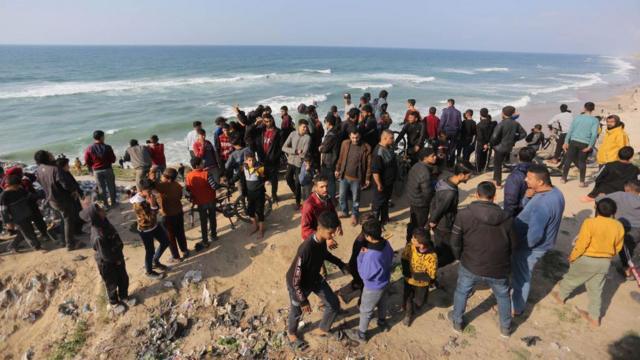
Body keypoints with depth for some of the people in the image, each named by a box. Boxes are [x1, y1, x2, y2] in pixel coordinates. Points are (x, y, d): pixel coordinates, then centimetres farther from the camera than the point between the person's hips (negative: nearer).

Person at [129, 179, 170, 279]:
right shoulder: (138, 204, -31)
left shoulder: (148, 195, -8)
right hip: (145, 230, -8)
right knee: (150, 251, 11)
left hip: (155, 225, 8)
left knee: (165, 242, 19)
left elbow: (158, 205, 8)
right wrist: (153, 205, -39)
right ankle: (149, 272, 37)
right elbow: (150, 218, -32)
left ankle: (155, 262, 42)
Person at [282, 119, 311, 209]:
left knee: (297, 183, 2)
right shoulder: (292, 134, -4)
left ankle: (298, 202, 20)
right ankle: (297, 193, 45)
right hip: (290, 162, 4)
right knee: (289, 180, 18)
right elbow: (284, 148, -9)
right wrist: (295, 151, -20)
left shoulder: (307, 138, -15)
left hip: (299, 163, -4)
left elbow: (304, 154, -21)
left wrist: (292, 152, -11)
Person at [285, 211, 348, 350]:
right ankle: (291, 334, 54)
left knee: (334, 304, 13)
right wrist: (303, 300, -23)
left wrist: (340, 263, 7)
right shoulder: (306, 249, -42)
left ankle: (323, 329, 42)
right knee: (297, 312, 20)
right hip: (298, 285, -6)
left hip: (315, 278, 7)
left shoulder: (322, 240, -18)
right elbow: (295, 278, -31)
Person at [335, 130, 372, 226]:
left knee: (355, 198, 11)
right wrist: (337, 169, 12)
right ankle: (344, 211, 40)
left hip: (357, 178, -3)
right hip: (344, 176, 3)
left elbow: (368, 164, -7)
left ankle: (354, 215, 32)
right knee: (342, 196, 17)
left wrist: (367, 178, -6)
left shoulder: (366, 148, -12)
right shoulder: (345, 144, -3)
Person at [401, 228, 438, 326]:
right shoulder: (410, 246, -26)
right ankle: (408, 314, 46)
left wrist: (414, 275, -26)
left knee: (419, 302, 23)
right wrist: (406, 271, -25)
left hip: (422, 283, -2)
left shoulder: (432, 257, -35)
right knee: (407, 298, 17)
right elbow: (404, 259, -10)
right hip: (409, 279, 2)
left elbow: (431, 276, -25)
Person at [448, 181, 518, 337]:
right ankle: (506, 327, 47)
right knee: (503, 296, 28)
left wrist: (461, 258, 9)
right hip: (498, 269, 2)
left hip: (470, 266, -1)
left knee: (461, 292, 24)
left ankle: (457, 321, 42)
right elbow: (514, 245, 0)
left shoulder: (464, 214, -18)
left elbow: (455, 242, -11)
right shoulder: (506, 218, -11)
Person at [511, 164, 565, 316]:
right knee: (521, 274, 29)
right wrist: (528, 197, -14)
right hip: (540, 243, 9)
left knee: (521, 278, 12)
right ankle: (517, 296, 52)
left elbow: (534, 235, -34)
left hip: (531, 247, -9)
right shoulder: (554, 191, -3)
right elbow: (526, 207, 6)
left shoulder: (542, 204, -36)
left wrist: (521, 246, -18)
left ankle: (516, 308, 33)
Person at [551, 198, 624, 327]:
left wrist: (572, 257, -5)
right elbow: (617, 247, 5)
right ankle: (594, 317, 26)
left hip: (587, 260, -5)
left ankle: (561, 296, 41)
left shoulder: (590, 223, -23)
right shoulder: (619, 226, -6)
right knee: (596, 290, 17)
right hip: (605, 262, 5)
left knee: (571, 279, 20)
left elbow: (581, 244, -20)